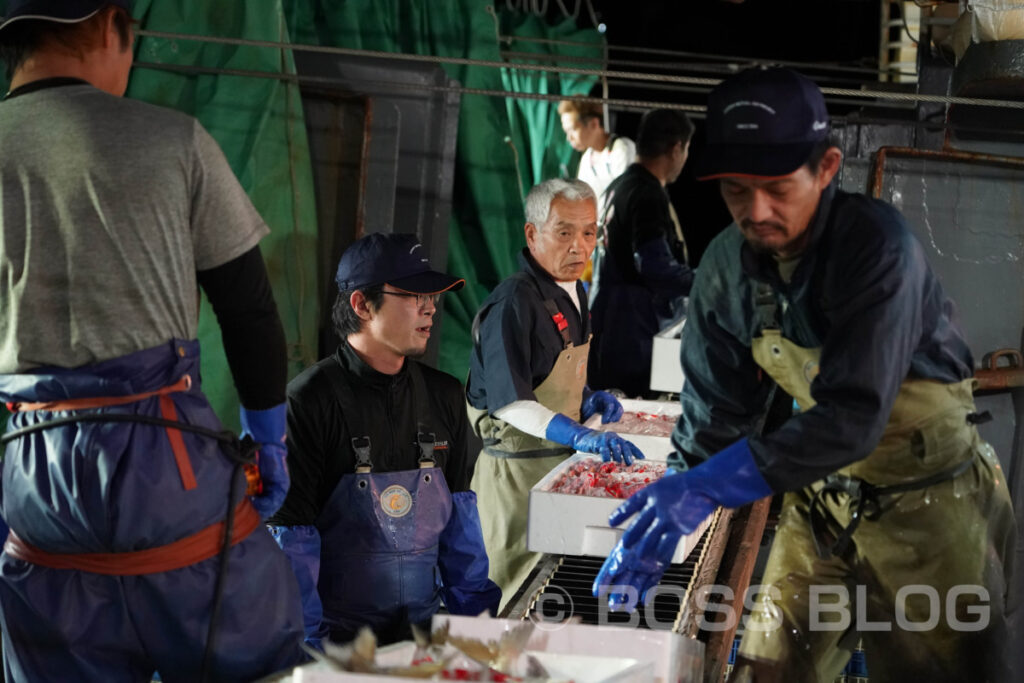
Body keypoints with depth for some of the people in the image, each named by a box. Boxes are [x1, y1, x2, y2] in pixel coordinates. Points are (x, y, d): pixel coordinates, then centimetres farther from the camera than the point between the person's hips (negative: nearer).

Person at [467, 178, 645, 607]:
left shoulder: (573, 292, 9)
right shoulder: (514, 302, -22)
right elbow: (510, 403, -27)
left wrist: (587, 400, 4)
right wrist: (581, 436, -36)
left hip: (558, 462, 9)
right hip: (516, 471, -9)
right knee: (512, 596, 1)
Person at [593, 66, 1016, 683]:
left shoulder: (875, 243, -26)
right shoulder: (728, 264, -8)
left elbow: (855, 412, -34)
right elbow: (715, 411, -1)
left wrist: (715, 483, -42)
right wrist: (662, 519, -11)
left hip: (925, 499, -5)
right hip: (824, 492, 5)